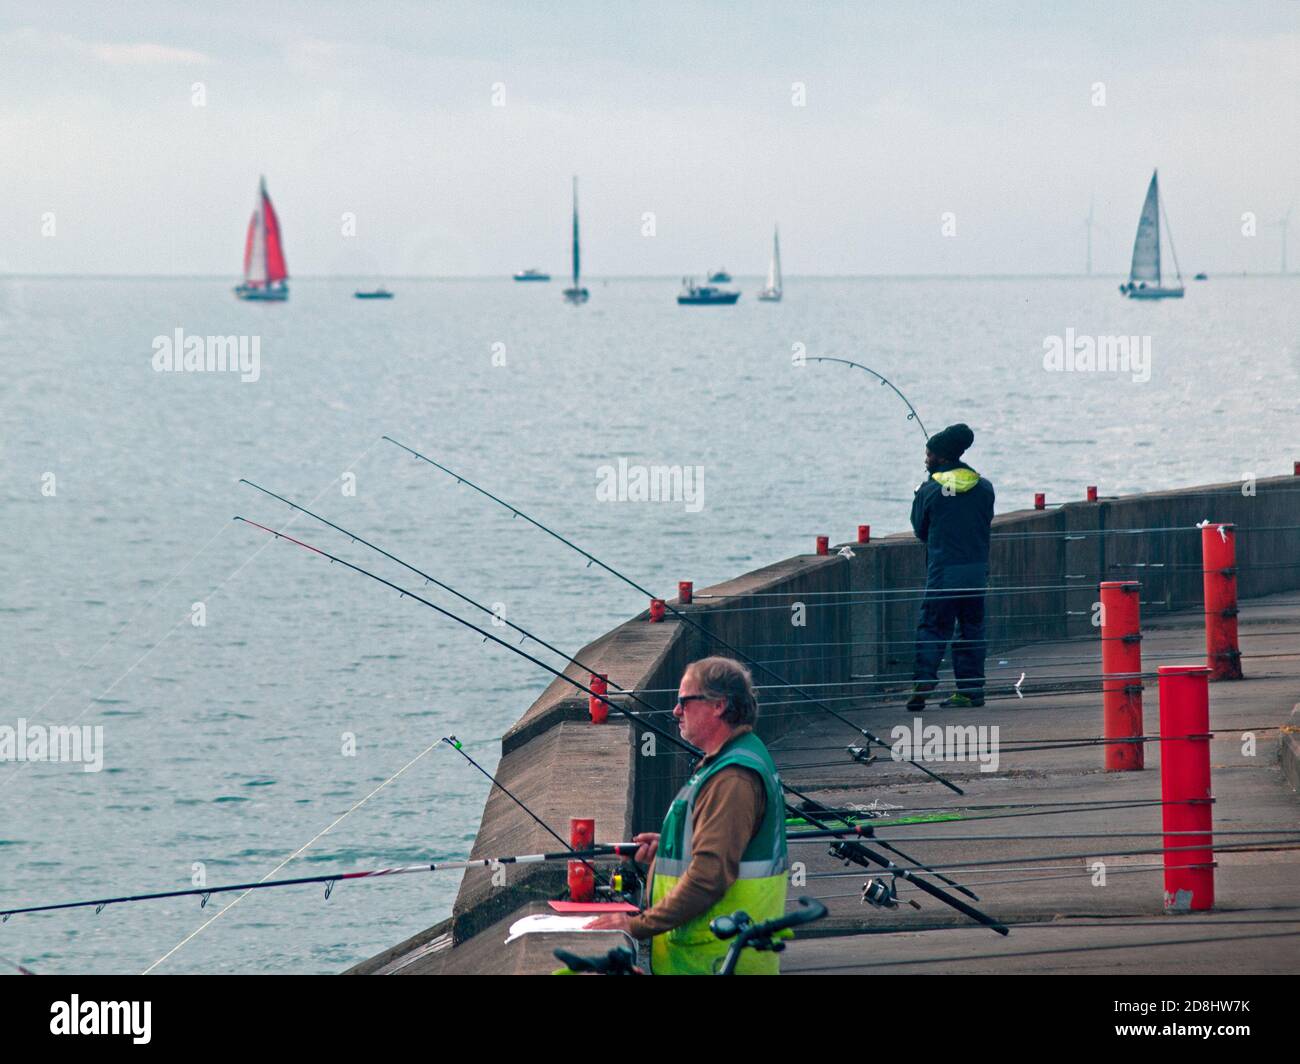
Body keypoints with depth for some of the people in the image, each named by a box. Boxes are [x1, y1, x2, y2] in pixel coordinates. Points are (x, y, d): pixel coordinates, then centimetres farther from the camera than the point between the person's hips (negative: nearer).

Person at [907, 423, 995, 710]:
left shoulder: (930, 489, -6)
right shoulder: (983, 487, 4)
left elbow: (920, 529, 5)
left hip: (943, 571, -4)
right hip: (977, 569, 4)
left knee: (932, 628, 0)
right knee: (972, 629, 11)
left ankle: (922, 684, -14)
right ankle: (971, 689, 11)